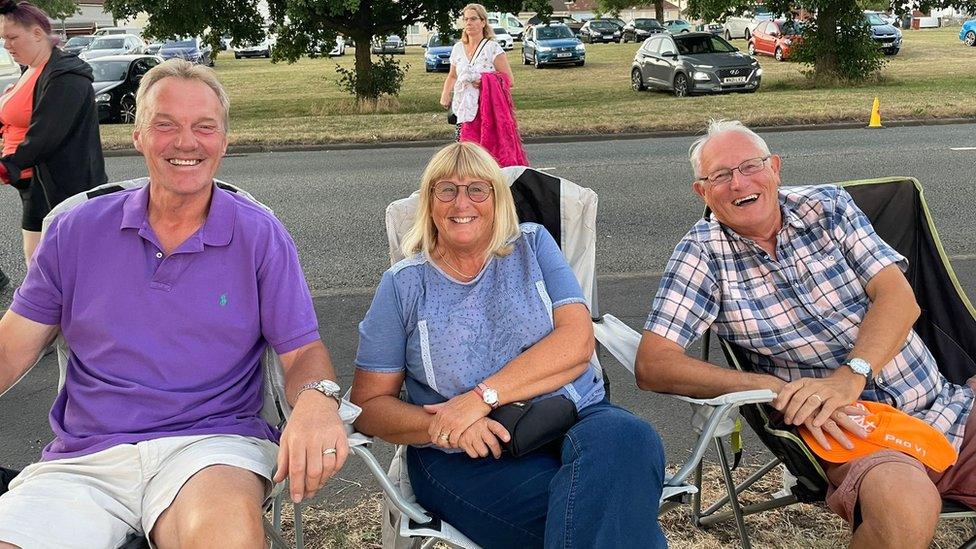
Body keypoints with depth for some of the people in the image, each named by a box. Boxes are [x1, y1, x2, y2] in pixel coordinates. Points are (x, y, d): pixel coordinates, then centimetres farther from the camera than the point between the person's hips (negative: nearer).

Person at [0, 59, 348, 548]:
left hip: (214, 445, -2)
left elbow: (301, 351, 1)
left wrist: (317, 398, -23)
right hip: (83, 460, 3)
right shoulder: (77, 232, 9)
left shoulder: (260, 236, 4)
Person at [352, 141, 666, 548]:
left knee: (628, 439, -32)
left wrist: (482, 397, -15)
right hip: (467, 457, -3)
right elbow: (369, 403, 6)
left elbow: (577, 340, -4)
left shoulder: (532, 245, 10)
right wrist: (442, 427, -14)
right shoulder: (403, 285, 8)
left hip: (578, 421, 3)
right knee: (586, 508, -33)